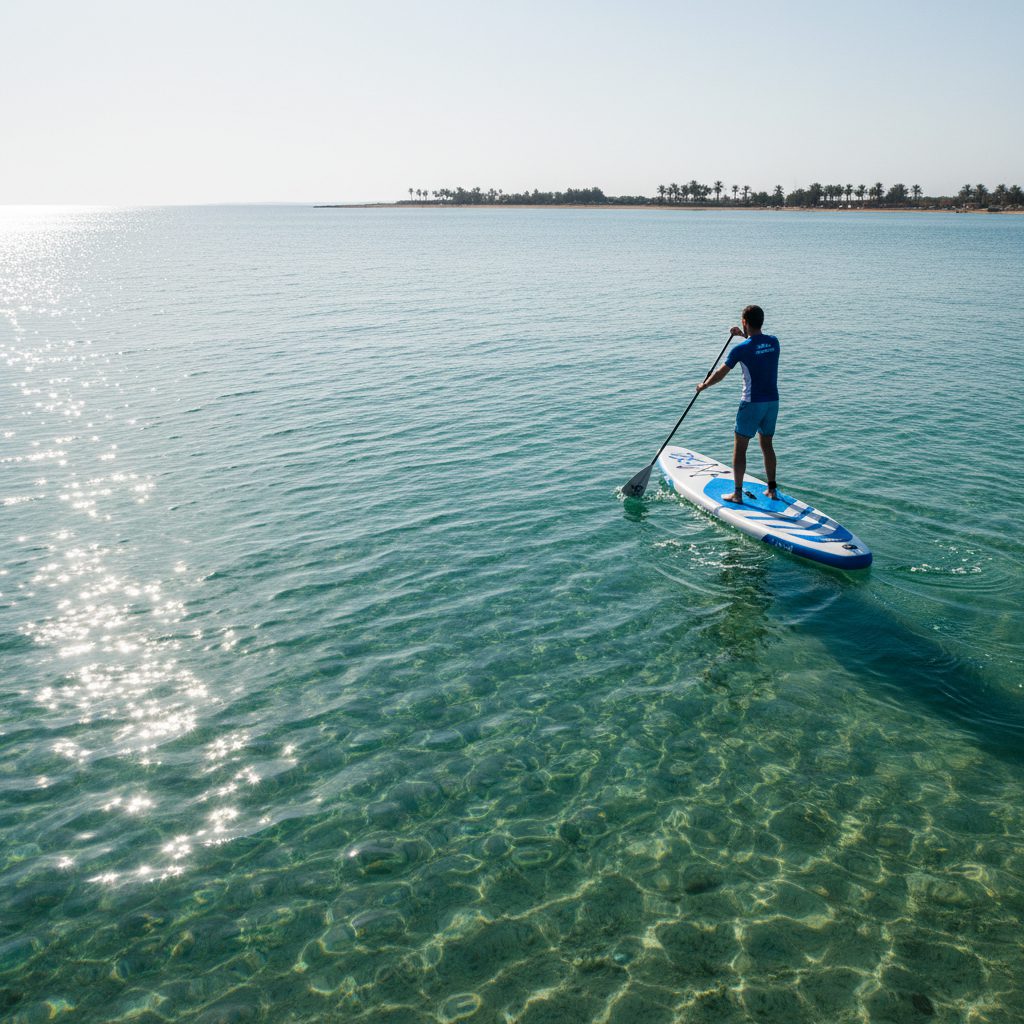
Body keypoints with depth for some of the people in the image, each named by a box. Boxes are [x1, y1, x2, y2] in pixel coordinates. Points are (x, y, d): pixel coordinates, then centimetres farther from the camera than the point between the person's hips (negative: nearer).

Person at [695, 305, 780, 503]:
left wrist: (703, 385, 13)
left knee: (739, 448, 3)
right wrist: (744, 336, 25)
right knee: (767, 445, 17)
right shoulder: (774, 342, 2)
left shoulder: (740, 349, -14)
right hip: (773, 401, 6)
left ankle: (737, 494, 4)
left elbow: (720, 374, -4)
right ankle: (772, 489, 22)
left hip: (752, 404, -6)